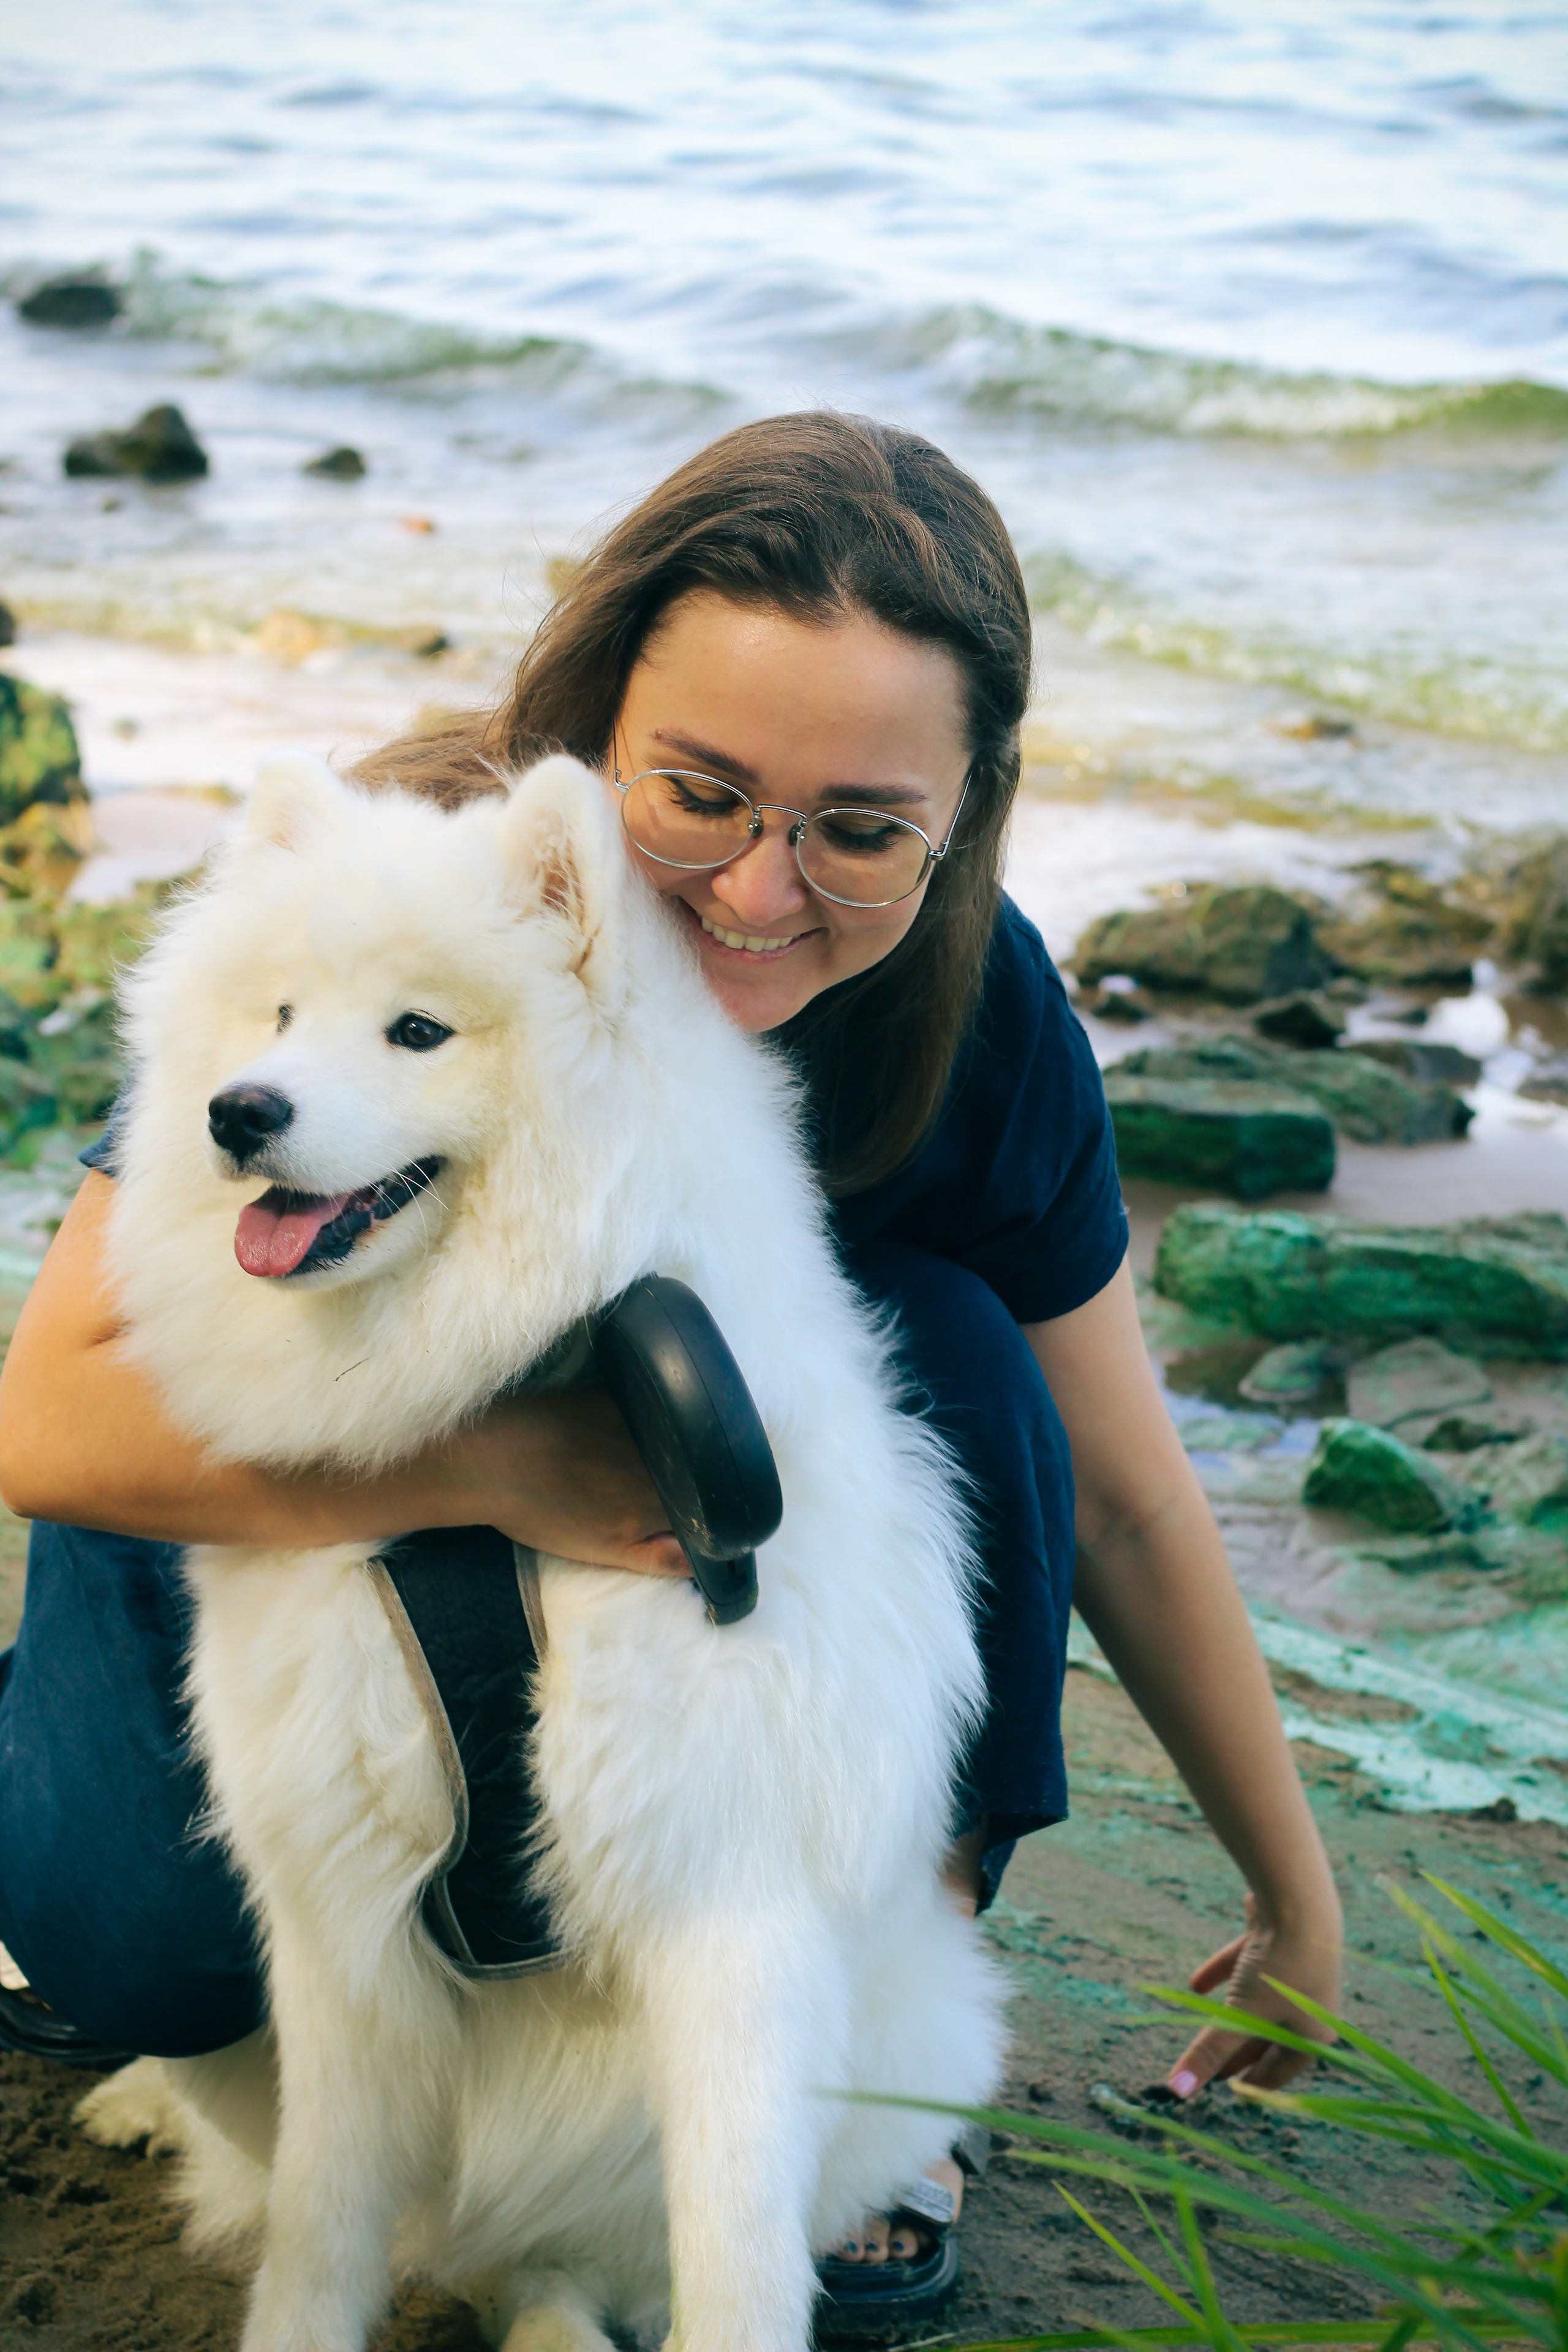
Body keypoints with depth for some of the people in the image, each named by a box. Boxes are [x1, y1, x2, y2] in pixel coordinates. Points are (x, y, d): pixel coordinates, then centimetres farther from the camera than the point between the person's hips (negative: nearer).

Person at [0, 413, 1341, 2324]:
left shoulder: (977, 1014, -24)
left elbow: (1120, 1498, -11)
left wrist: (1295, 1895, -2)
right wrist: (510, 1467, -49)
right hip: (285, 1487, -2)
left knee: (951, 1362, -26)